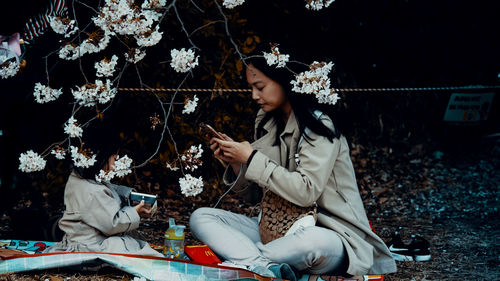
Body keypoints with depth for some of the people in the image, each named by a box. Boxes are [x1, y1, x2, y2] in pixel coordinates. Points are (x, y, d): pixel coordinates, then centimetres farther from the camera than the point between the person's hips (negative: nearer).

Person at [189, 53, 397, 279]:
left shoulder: (319, 126, -11)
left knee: (312, 241, -43)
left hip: (325, 233, -7)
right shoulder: (267, 123, 10)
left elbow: (306, 192, -23)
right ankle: (264, 266, -33)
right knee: (201, 217, -9)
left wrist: (252, 158, -19)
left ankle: (242, 256, -18)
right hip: (279, 227, 7)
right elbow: (255, 188, 15)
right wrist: (236, 162, -4)